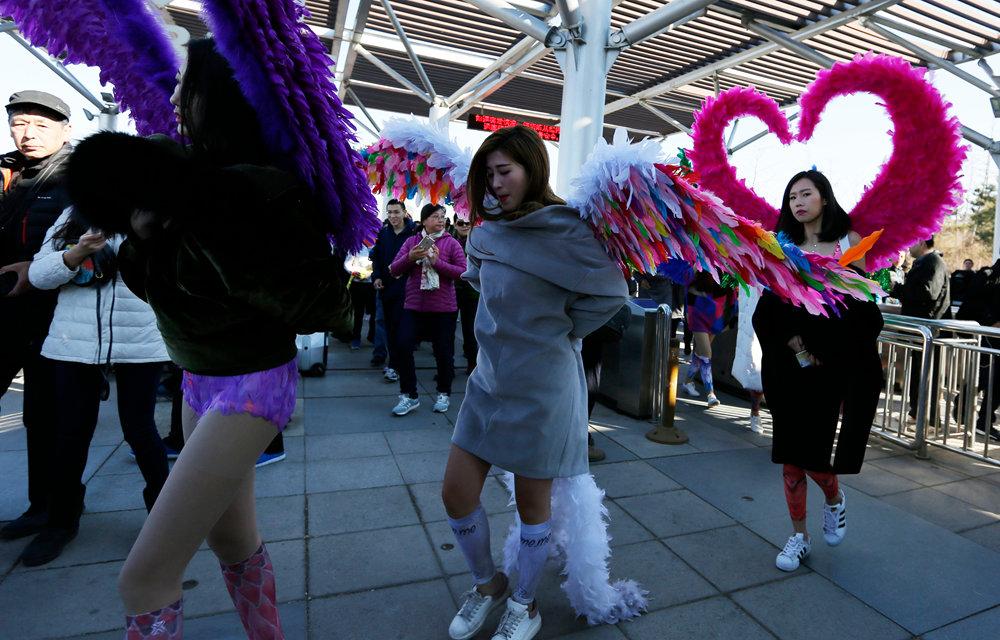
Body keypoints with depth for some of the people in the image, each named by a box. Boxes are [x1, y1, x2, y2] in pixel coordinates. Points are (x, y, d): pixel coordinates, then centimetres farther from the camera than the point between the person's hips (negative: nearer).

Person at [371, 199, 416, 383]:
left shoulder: (413, 232, -7)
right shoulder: (384, 233, 10)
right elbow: (376, 256, 16)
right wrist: (376, 276, 2)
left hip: (404, 287, -6)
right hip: (386, 286, 6)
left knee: (398, 326, -6)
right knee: (389, 325, 10)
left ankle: (393, 365, 2)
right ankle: (395, 363, 21)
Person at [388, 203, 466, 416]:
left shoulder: (451, 243, 0)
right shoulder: (412, 241, 7)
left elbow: (463, 272, -9)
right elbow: (394, 270, 4)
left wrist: (438, 262, -18)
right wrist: (410, 257, -15)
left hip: (444, 308, -2)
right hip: (414, 306, 2)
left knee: (444, 352, 7)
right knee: (402, 346, -5)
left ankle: (444, 394, 27)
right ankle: (409, 396, 11)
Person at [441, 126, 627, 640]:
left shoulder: (563, 230, -14)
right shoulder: (488, 231, 6)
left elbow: (611, 292, -12)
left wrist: (562, 329, -6)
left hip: (542, 385, -6)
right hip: (489, 378, 7)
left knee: (532, 503, 11)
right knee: (456, 494, 9)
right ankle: (487, 584, 37)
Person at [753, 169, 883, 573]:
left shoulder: (849, 241, 4)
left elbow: (863, 303, -2)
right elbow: (769, 309, 0)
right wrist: (797, 348, -13)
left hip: (835, 364, -2)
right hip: (789, 363, 2)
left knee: (812, 450, -4)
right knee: (791, 453, 5)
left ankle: (834, 501, 31)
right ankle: (799, 536, 20)